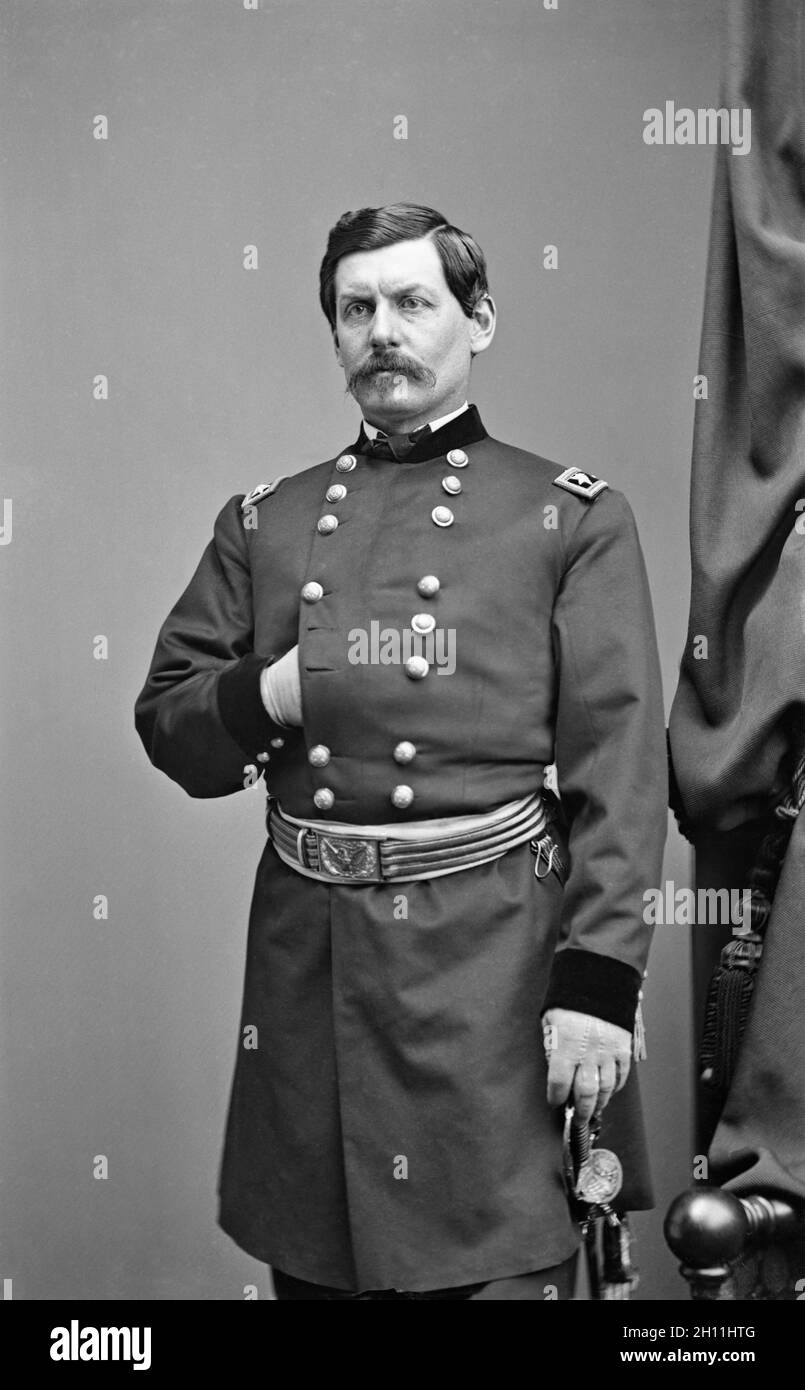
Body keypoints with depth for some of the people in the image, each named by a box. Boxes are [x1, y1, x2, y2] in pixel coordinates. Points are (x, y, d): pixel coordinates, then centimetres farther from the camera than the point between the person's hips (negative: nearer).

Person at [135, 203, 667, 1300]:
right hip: (307, 963, 4)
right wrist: (271, 695, -8)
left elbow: (621, 767, -4)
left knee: (504, 1264, 0)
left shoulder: (574, 518, 2)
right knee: (310, 1266, 14)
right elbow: (170, 732, 13)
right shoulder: (262, 522, 12)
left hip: (496, 969, -3)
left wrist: (596, 984, -12)